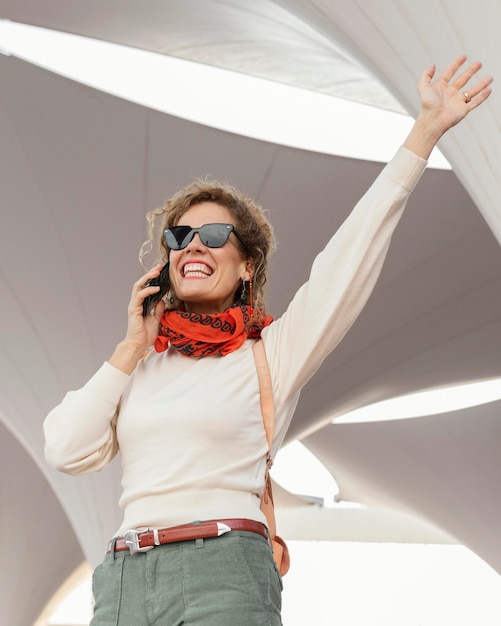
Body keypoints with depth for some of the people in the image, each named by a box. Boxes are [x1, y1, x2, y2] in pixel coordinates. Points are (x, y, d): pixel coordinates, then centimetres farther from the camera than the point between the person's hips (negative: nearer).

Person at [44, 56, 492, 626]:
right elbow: (67, 451, 6)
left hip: (224, 577, -3)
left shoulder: (269, 354, 4)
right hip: (121, 580, 4)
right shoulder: (139, 365, 16)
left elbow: (354, 249, -3)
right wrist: (133, 347, 7)